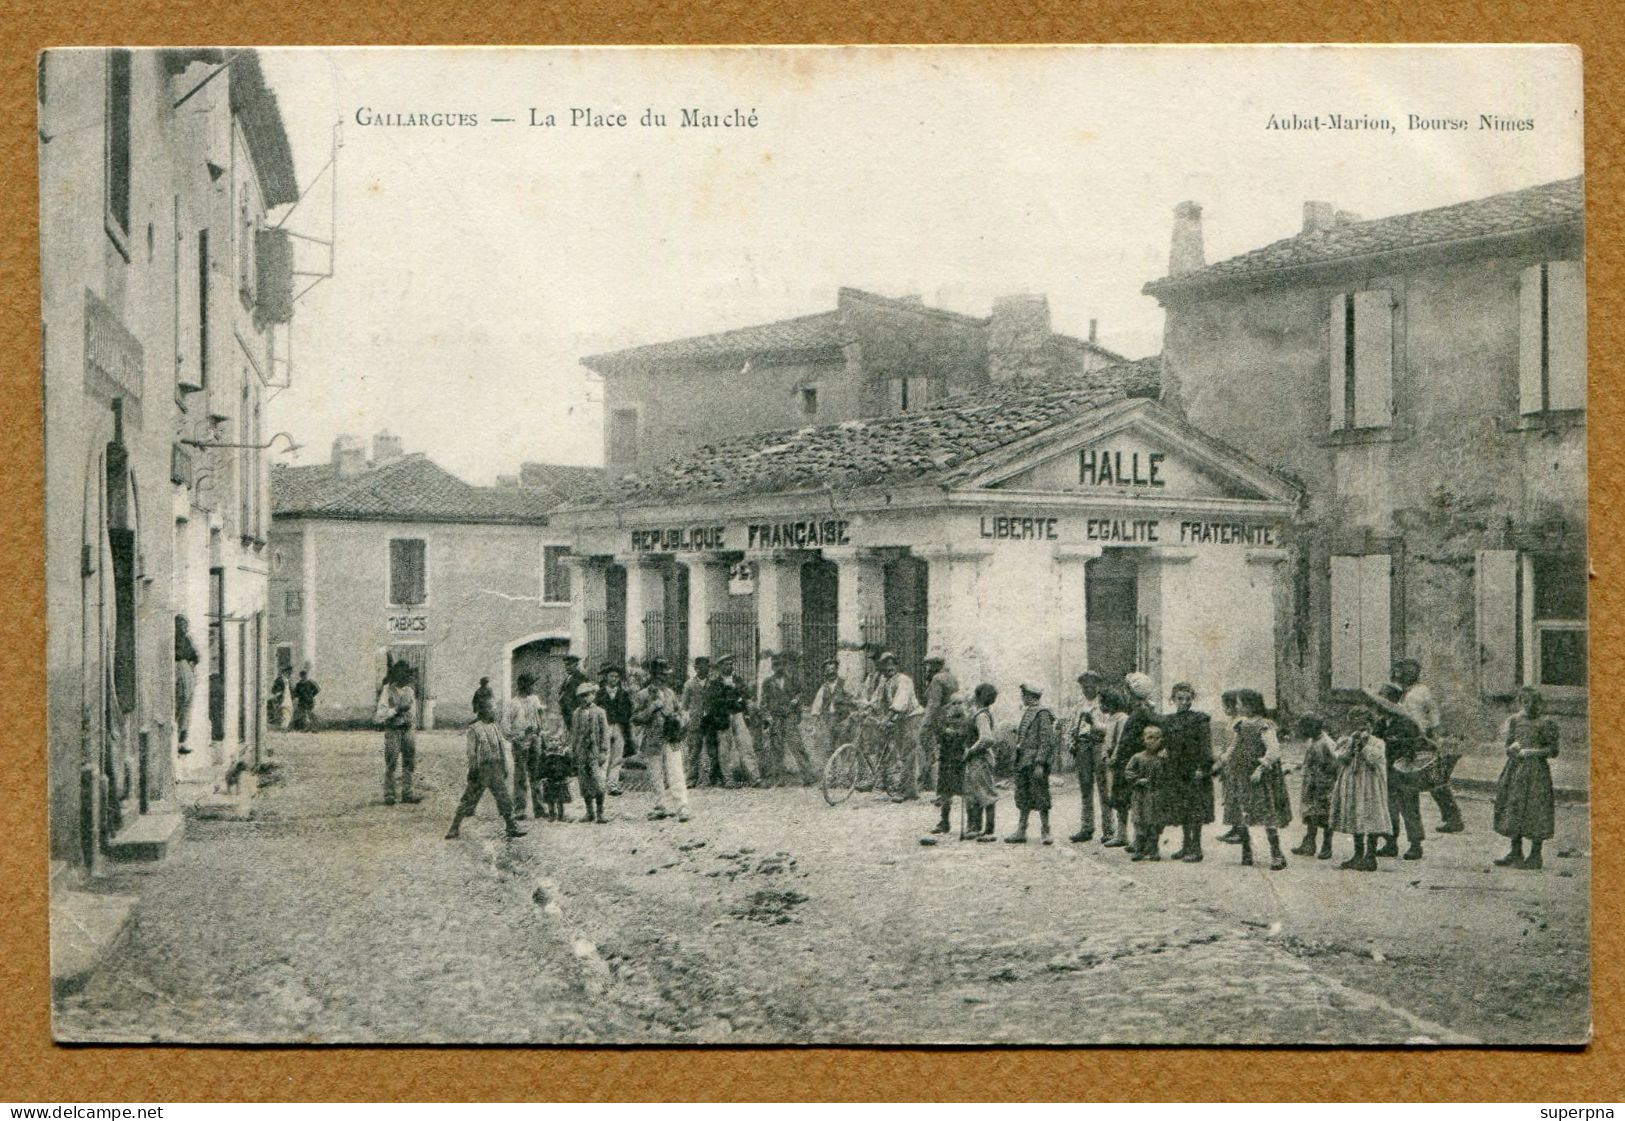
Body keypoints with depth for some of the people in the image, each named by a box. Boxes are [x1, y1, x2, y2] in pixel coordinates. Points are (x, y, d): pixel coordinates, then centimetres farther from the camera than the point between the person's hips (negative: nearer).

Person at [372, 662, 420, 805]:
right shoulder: (387, 691, -7)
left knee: (409, 764, 6)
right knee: (391, 765, -2)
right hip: (393, 731, -5)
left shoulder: (410, 691, 10)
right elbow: (381, 713, -12)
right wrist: (397, 710, -21)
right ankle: (389, 795, 4)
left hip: (407, 730, 5)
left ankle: (407, 793, 14)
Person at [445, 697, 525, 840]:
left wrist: (506, 768, 16)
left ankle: (512, 828, 11)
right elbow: (472, 752, -11)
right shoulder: (474, 729, -8)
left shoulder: (494, 727, 12)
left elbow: (502, 748, 17)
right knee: (469, 799, -1)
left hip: (496, 772, 6)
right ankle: (455, 829, 8)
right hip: (481, 771, -6)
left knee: (504, 800, 6)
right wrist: (472, 771, -15)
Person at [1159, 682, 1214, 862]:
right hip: (1176, 771, 5)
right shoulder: (1168, 721, 10)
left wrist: (1203, 767, -15)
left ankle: (1196, 849, 0)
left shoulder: (1201, 719, -5)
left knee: (1196, 810, -4)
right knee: (1181, 810, 10)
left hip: (1195, 770, -5)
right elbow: (1165, 743, 17)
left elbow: (1206, 746, -9)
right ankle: (1186, 846, 19)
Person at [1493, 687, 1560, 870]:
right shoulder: (1515, 720, 8)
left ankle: (1535, 856, 4)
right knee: (1513, 809, 9)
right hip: (1515, 769, 6)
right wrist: (1512, 747, -10)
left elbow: (1553, 751, -7)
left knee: (1535, 810, -4)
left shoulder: (1546, 723, -7)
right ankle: (1515, 853, 20)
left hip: (1536, 770, -6)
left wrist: (1532, 751, -16)